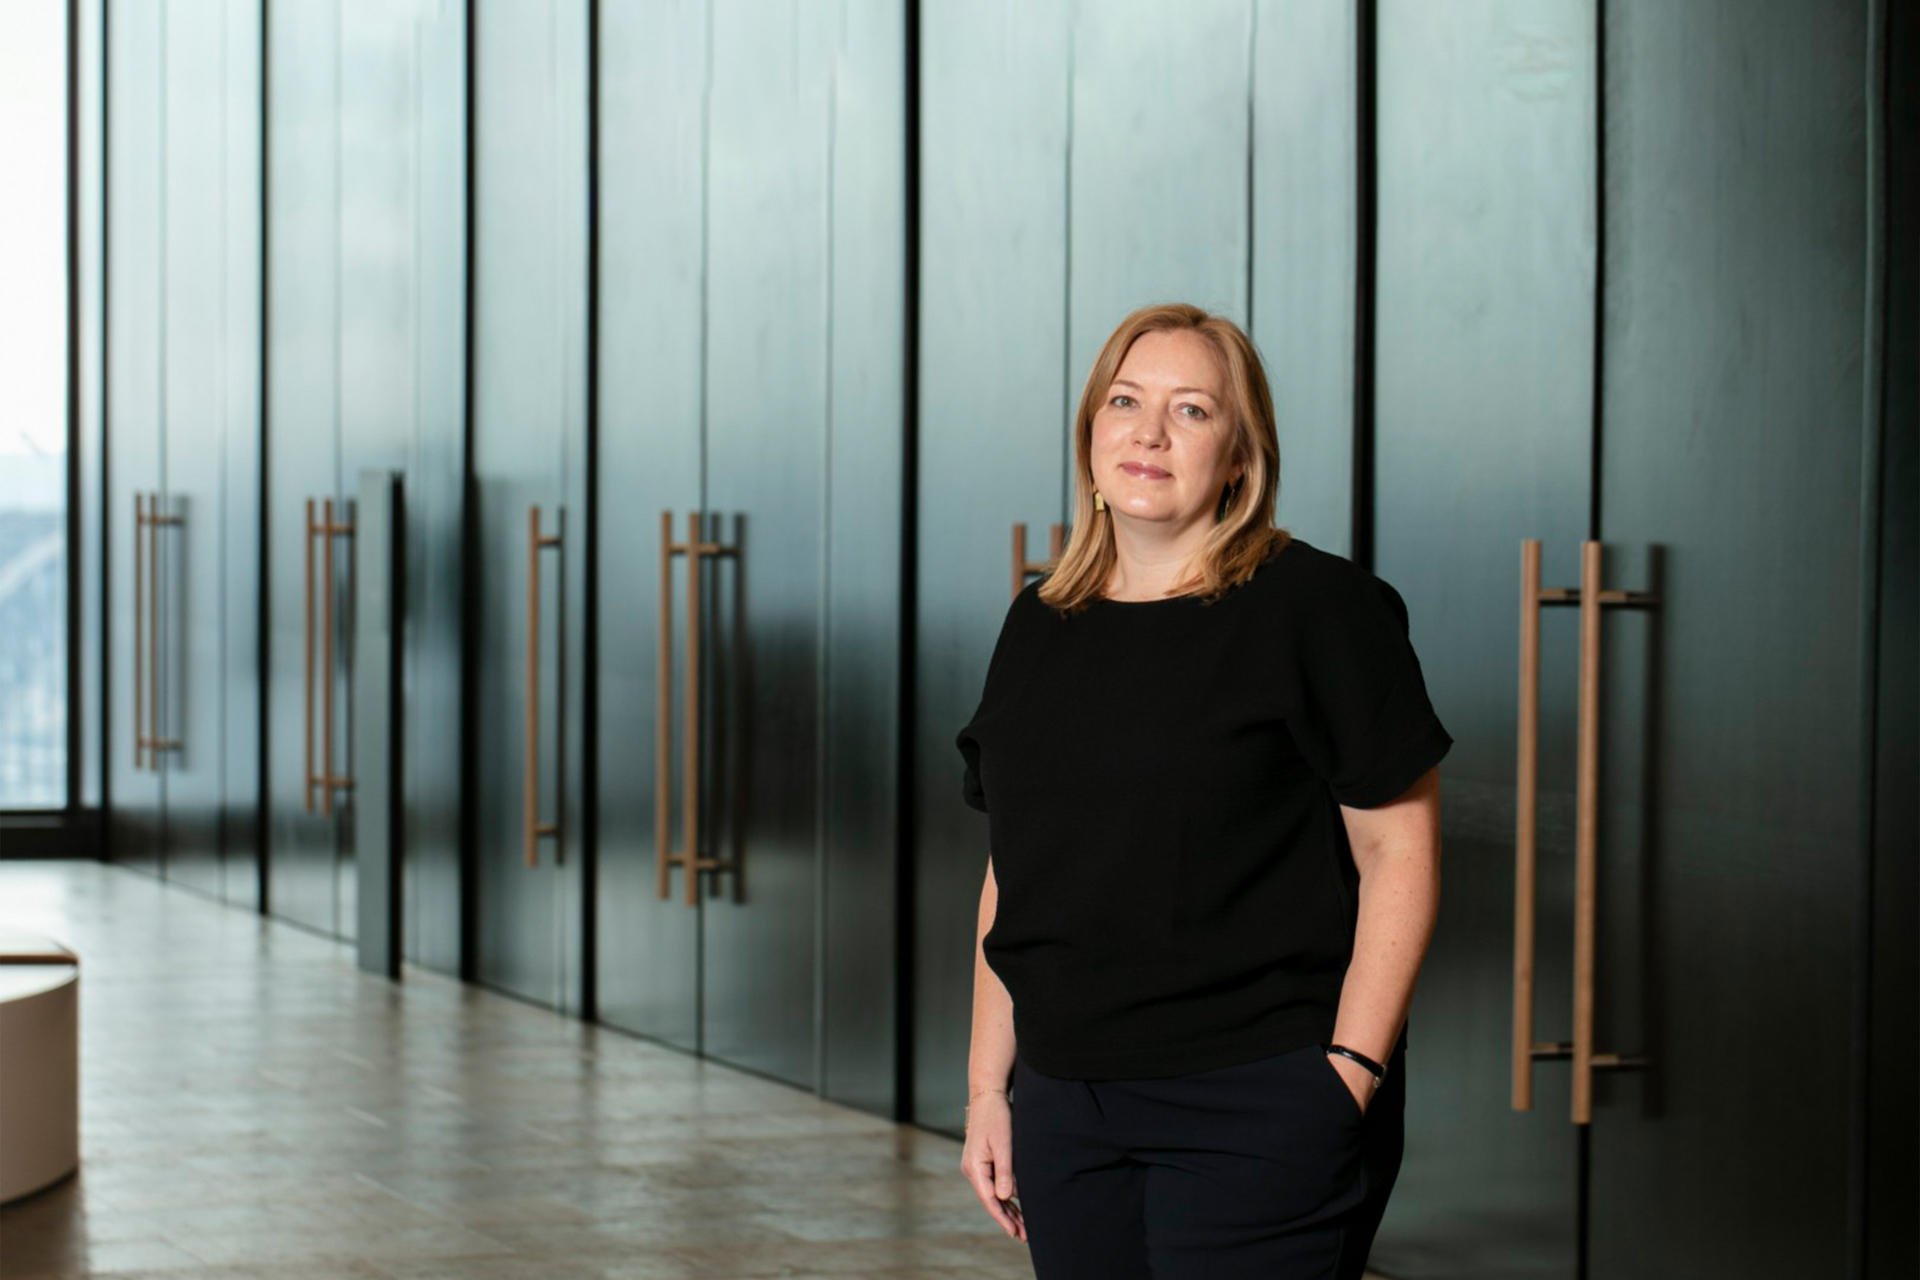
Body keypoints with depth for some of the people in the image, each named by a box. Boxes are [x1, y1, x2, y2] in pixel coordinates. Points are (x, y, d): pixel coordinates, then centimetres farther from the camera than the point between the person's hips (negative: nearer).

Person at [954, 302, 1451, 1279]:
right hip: (1066, 1106, 5)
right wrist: (987, 1086, 13)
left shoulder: (1317, 609, -6)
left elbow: (1400, 852, -8)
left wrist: (1350, 1077, -14)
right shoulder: (1039, 627, 11)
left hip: (1258, 1105, -5)